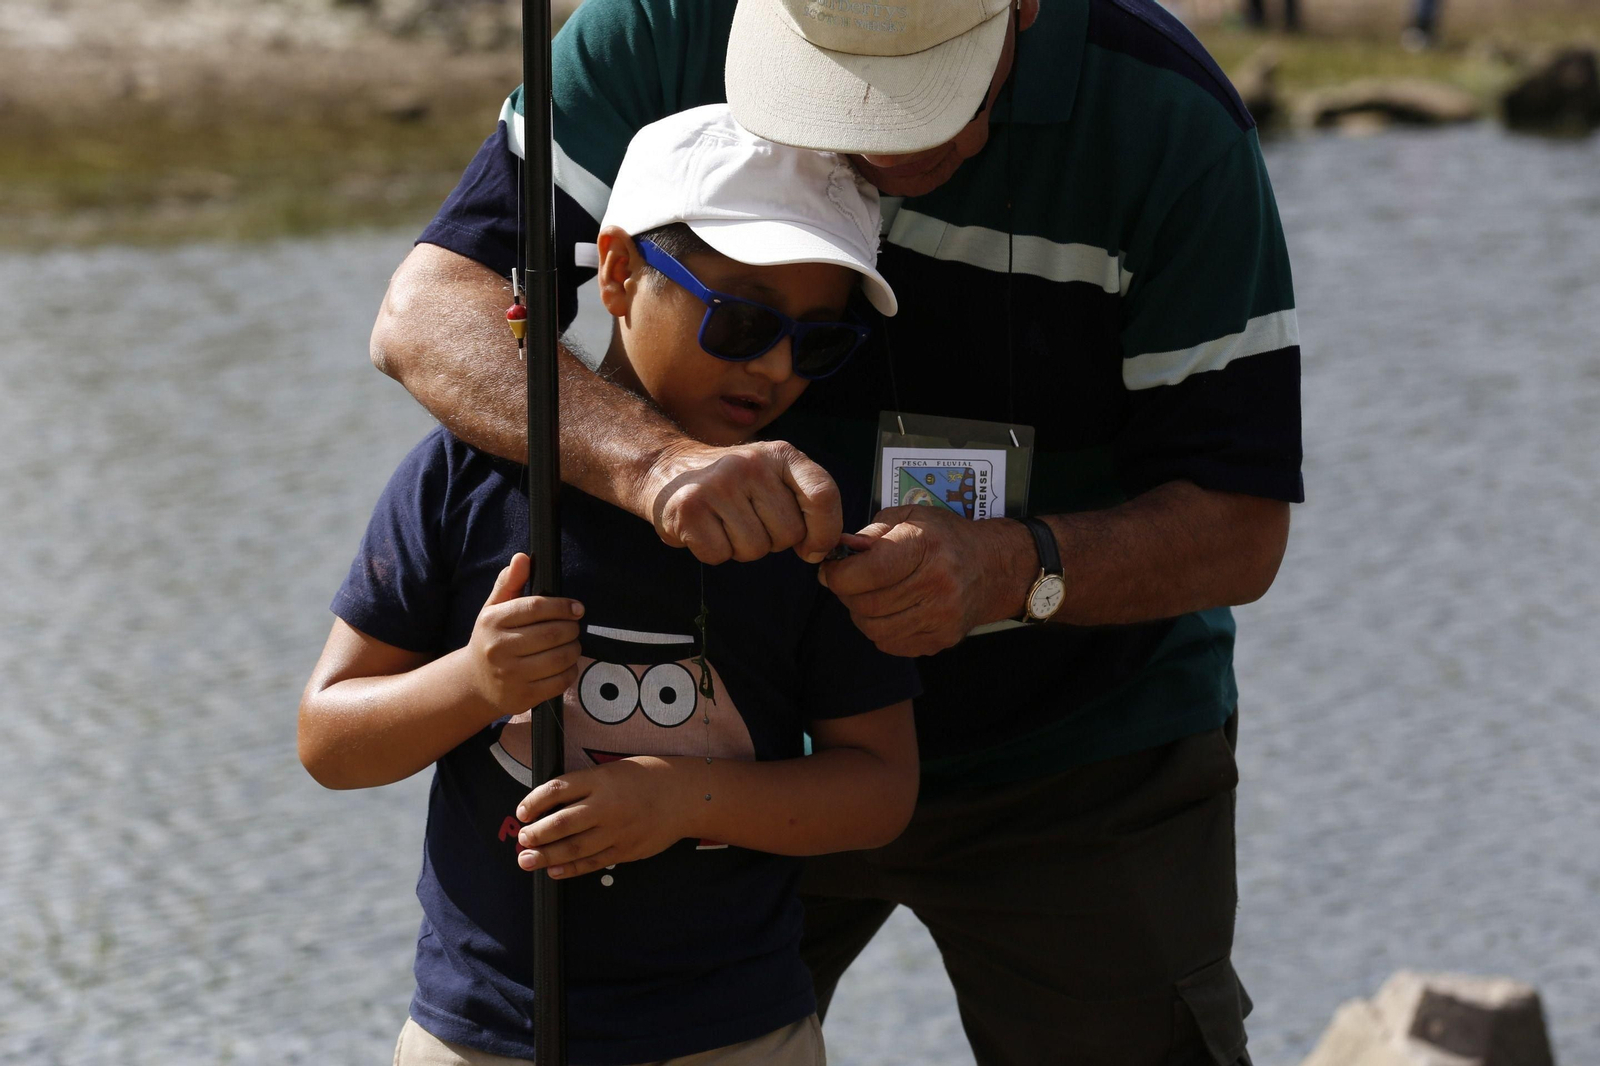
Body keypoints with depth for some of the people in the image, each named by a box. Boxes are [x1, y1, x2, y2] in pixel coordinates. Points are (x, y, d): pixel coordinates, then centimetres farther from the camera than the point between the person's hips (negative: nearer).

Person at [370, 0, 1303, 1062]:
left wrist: (1012, 567, -38)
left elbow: (1242, 529, -19)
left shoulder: (1168, 115, -22)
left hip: (1075, 760, -1)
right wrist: (652, 459, -40)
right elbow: (425, 312, -23)